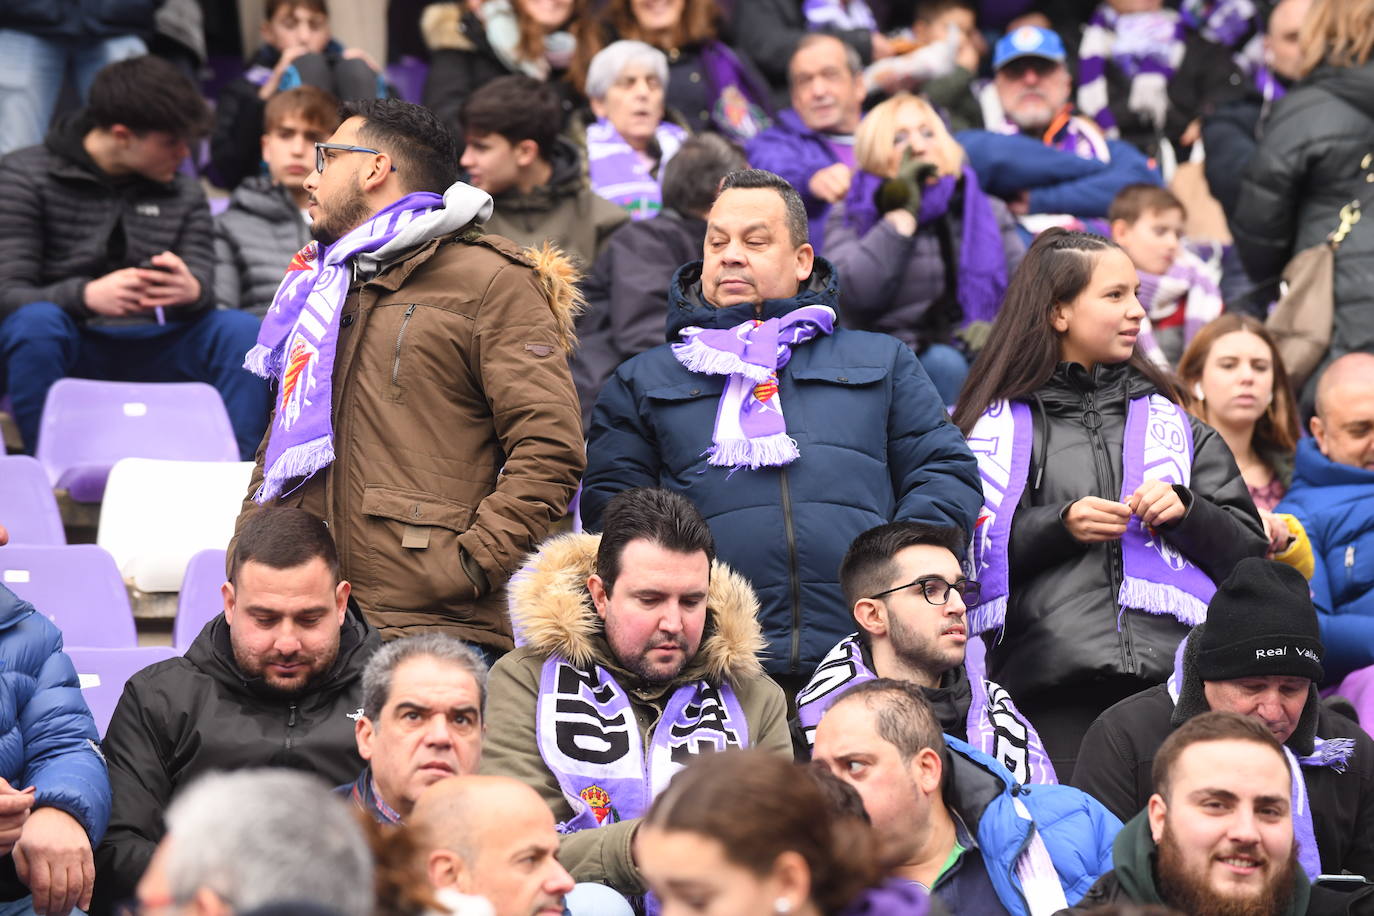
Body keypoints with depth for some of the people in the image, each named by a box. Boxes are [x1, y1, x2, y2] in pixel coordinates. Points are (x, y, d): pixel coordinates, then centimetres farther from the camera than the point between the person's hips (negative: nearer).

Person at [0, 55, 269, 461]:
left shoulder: (184, 195, 13)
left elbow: (203, 289, 2)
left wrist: (193, 290, -26)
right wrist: (86, 295, -32)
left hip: (151, 357, 3)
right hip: (68, 351, -3)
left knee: (241, 329, -23)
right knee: (37, 321, -36)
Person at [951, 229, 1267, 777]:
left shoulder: (1170, 422, 20)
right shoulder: (996, 425, 11)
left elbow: (1249, 553, 16)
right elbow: (959, 552, 2)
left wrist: (1188, 511, -2)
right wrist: (1058, 527, -8)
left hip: (1173, 684, 3)